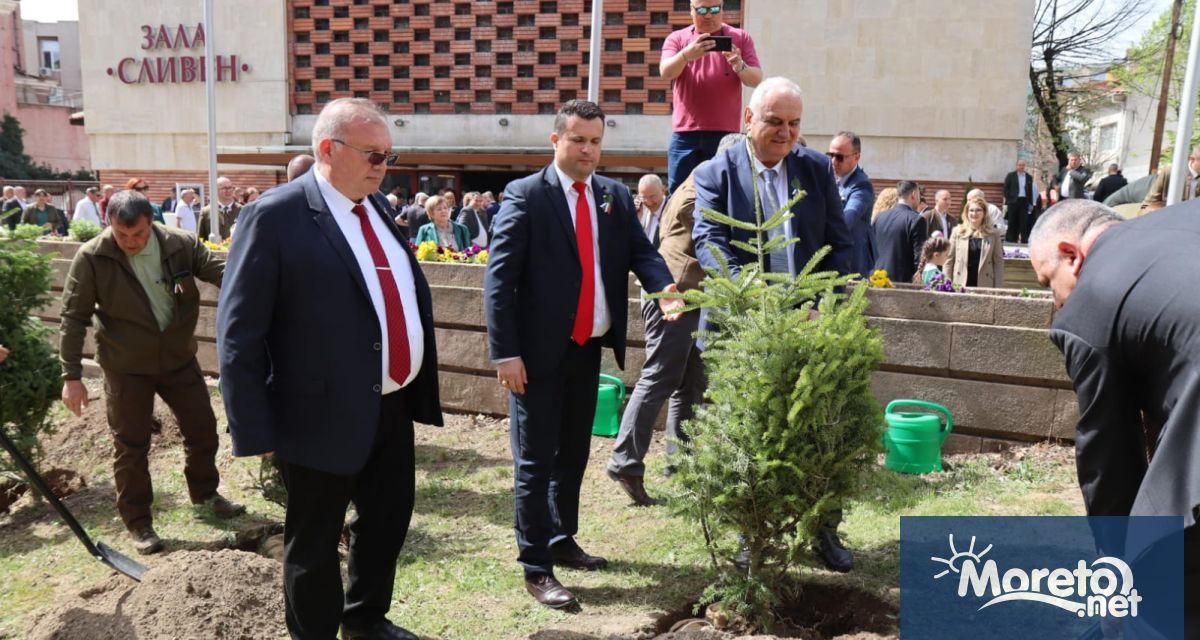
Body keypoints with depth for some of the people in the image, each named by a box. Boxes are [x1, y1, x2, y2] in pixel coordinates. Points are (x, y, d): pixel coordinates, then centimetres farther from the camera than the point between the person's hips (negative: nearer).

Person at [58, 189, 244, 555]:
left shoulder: (180, 245, -11)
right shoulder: (92, 258, -16)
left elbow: (222, 272, -6)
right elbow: (74, 317, -11)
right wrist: (72, 375, -12)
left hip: (178, 358, 3)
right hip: (126, 367, -3)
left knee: (203, 428, 14)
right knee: (131, 446, 6)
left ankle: (204, 493, 38)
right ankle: (138, 521, 24)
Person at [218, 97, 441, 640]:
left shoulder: (378, 206, 7)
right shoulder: (275, 216, -15)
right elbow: (239, 333, -15)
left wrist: (418, 388, 14)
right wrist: (255, 431, -16)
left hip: (393, 407, 8)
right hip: (325, 415, -7)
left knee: (389, 521, 23)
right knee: (314, 545, 12)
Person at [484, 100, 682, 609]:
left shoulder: (616, 196, 8)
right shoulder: (525, 195, -8)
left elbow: (641, 251, 0)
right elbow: (500, 277, -13)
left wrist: (664, 288, -23)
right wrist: (506, 352, -19)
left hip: (589, 348, 6)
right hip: (540, 351, -6)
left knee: (573, 454, 18)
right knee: (536, 461, 1)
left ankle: (562, 541, 35)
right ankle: (536, 568, 11)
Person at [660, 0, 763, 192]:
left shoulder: (740, 38, 10)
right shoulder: (676, 38, 10)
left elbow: (756, 79, 1)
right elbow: (665, 72, -7)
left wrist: (740, 66, -21)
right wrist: (687, 54, -27)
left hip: (726, 133, 0)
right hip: (685, 133, 0)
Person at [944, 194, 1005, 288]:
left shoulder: (993, 233, 5)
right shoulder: (957, 231, 6)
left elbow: (998, 262, 5)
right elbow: (949, 260, 7)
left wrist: (998, 289, -1)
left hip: (985, 286, 0)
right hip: (959, 286, 1)